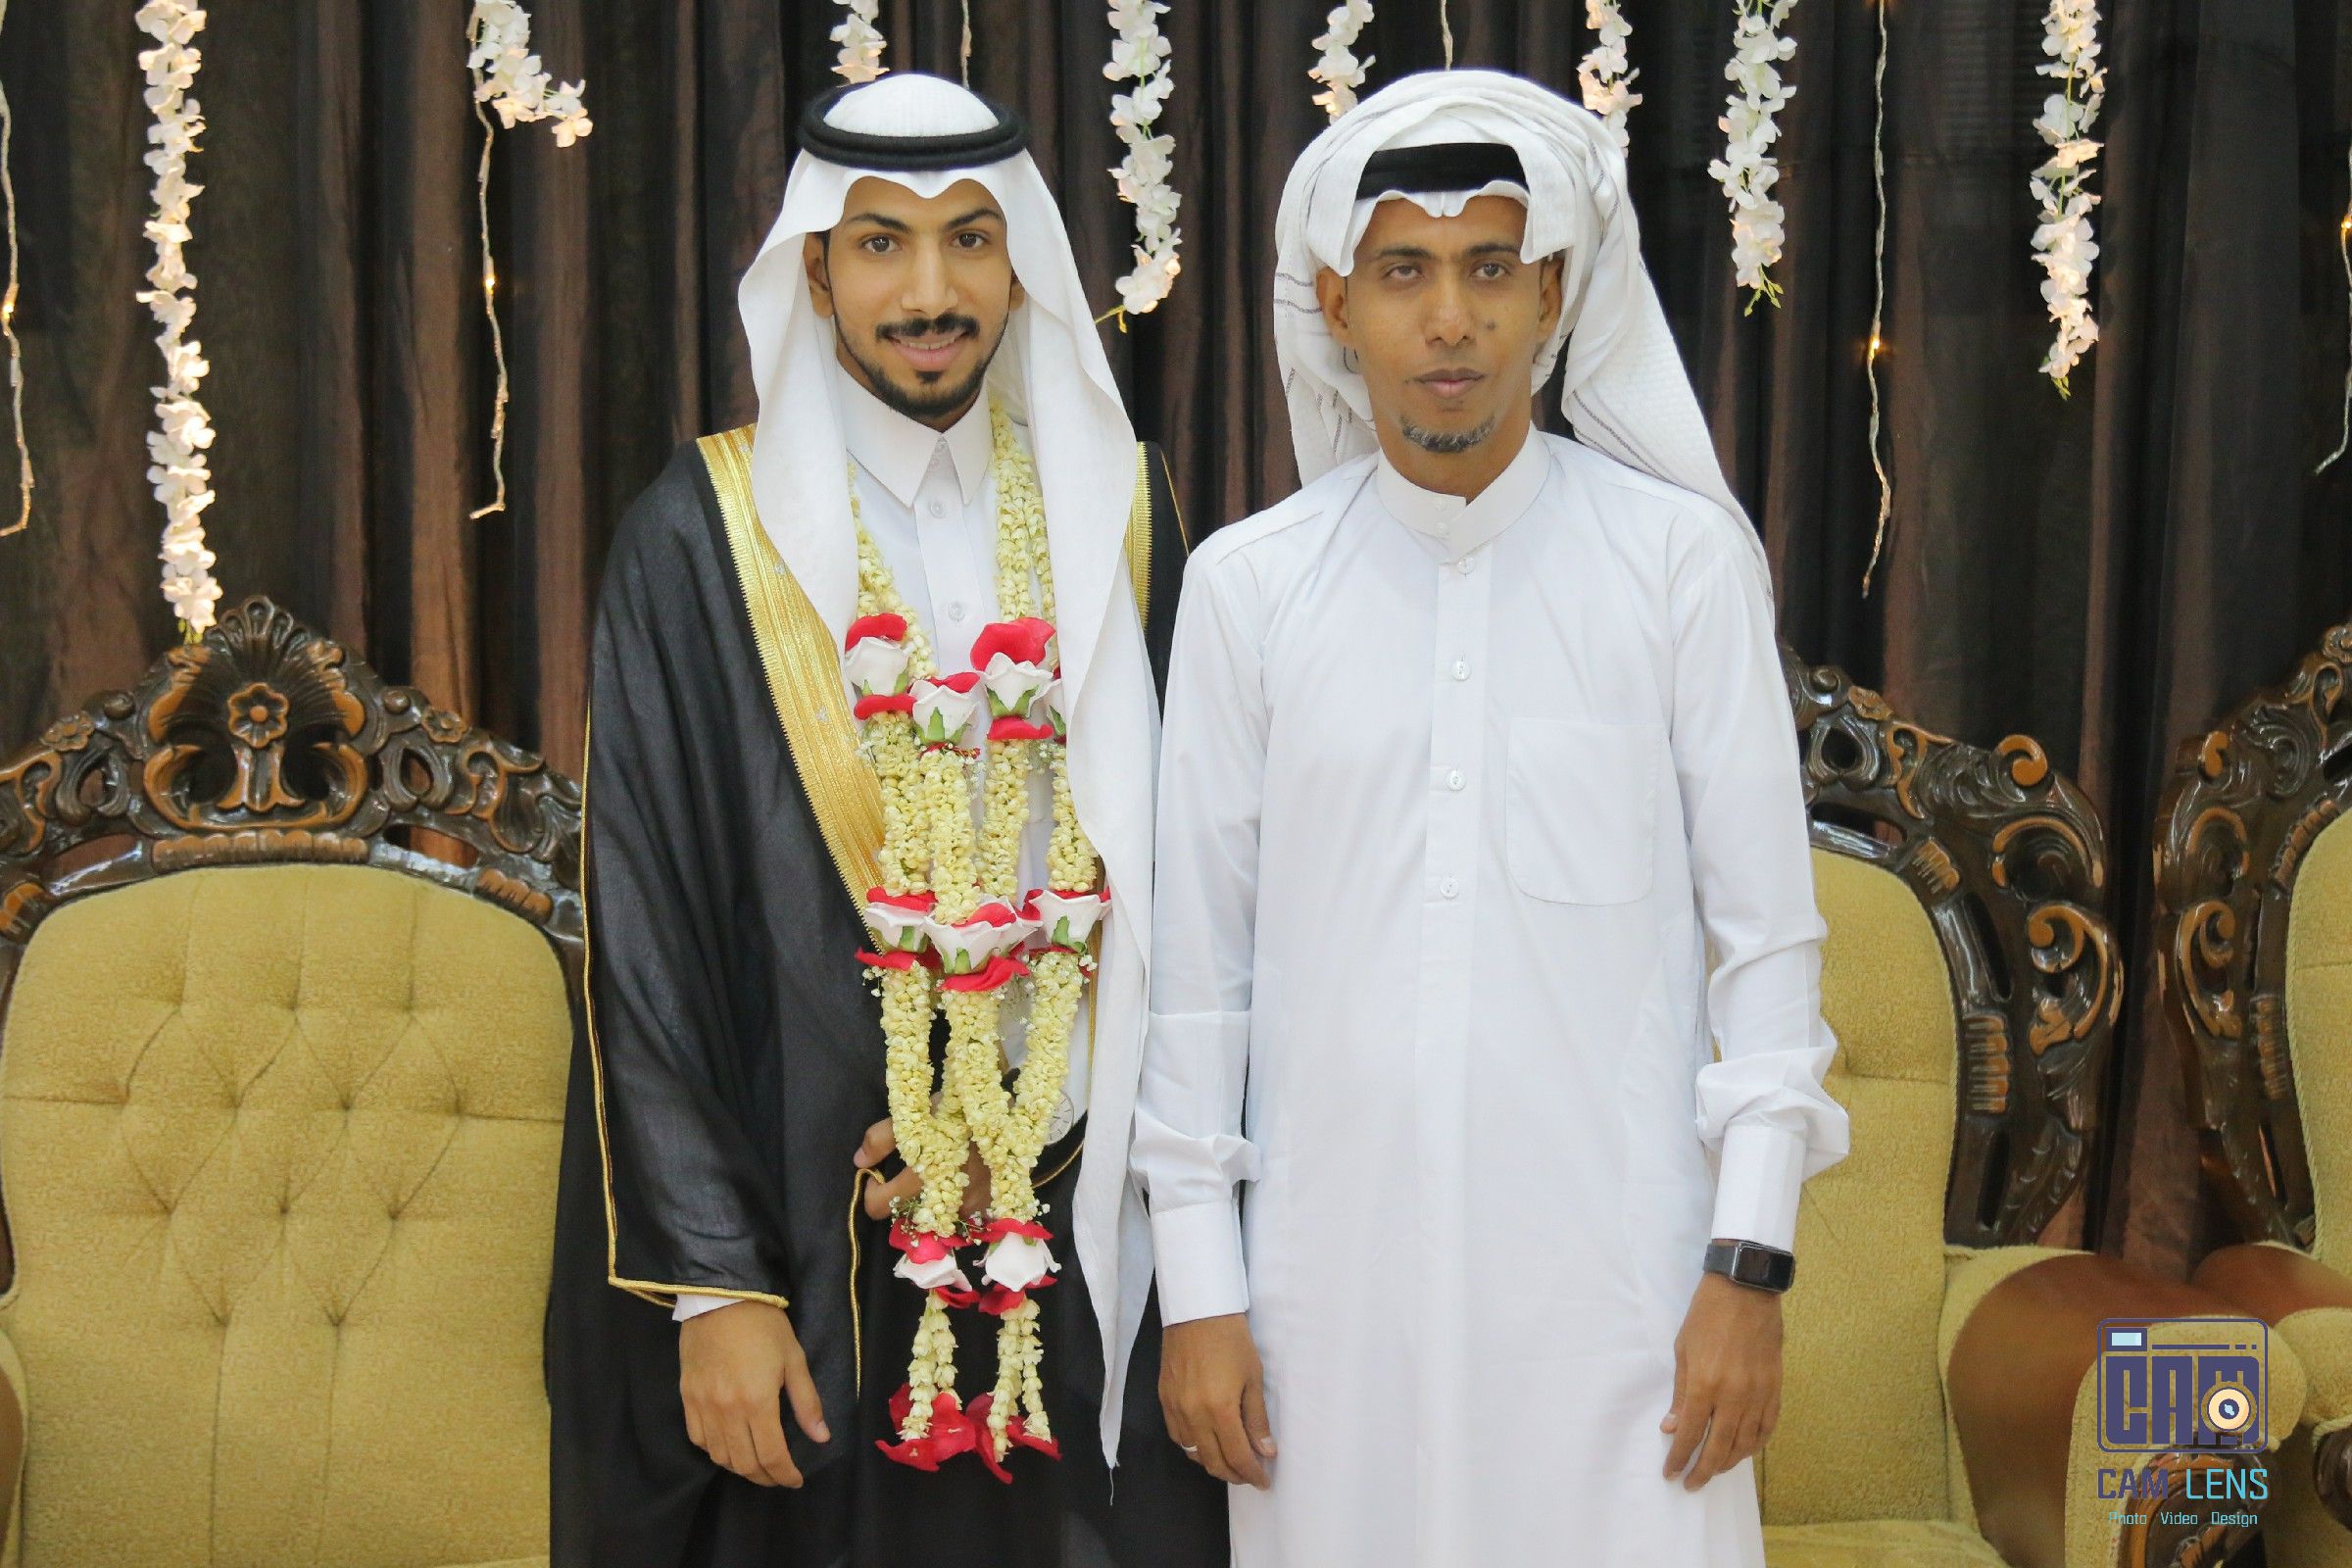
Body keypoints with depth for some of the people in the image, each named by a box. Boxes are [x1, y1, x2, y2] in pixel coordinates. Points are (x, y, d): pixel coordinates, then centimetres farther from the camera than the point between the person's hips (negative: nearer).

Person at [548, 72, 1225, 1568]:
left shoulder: (1116, 513, 5)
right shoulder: (703, 536, -4)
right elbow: (642, 936, -6)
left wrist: (1034, 1118, -6)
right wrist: (712, 1279, -11)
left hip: (1082, 1218, 3)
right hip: (807, 1238, -2)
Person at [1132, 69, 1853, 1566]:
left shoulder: (1681, 559, -2)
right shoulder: (1247, 585, 2)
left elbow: (1767, 928, 0)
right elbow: (1196, 957, 4)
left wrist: (1752, 1263, -4)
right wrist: (1198, 1287, 3)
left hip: (1612, 1267, -1)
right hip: (1333, 1272, 1)